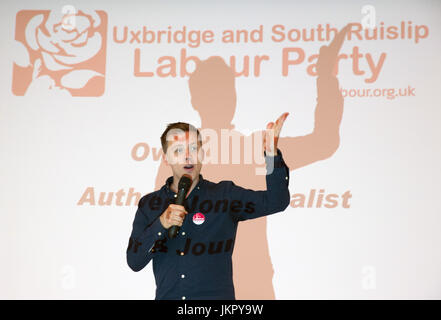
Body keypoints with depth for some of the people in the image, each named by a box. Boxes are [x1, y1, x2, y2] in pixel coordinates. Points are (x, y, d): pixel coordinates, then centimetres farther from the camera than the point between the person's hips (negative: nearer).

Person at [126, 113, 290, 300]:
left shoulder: (225, 195, 2)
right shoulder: (149, 204, 5)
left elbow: (275, 202, -9)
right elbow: (134, 262, 0)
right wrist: (160, 225, -14)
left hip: (217, 295, 0)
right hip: (167, 296, 1)